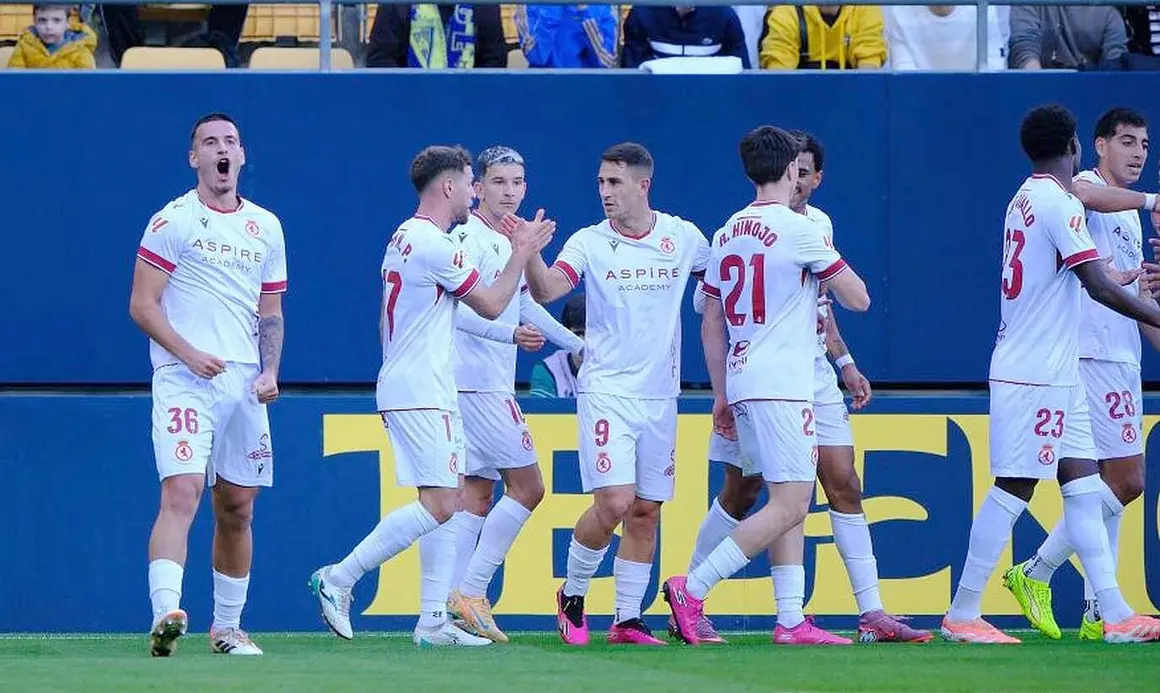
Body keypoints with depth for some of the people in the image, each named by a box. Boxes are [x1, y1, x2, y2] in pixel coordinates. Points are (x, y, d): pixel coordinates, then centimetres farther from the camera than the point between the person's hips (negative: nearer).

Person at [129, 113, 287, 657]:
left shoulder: (266, 228, 15)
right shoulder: (172, 222, -3)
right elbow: (142, 305, -6)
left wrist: (270, 371, 3)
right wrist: (188, 353, -17)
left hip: (245, 384, 6)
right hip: (184, 381, -6)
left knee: (237, 508, 10)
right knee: (182, 492, -21)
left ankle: (226, 627, 22)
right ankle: (166, 615, -32)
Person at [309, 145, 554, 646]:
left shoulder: (403, 237, 16)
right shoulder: (435, 245, -15)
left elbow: (385, 321, 24)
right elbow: (491, 305, -8)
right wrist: (521, 253, 3)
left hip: (414, 391, 11)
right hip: (420, 394, -11)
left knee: (446, 502, 9)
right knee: (437, 505, -15)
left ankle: (433, 621, 6)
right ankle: (338, 579, -14)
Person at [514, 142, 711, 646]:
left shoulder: (683, 237, 4)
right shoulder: (590, 242, -4)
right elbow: (546, 290, -18)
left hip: (661, 395, 3)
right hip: (606, 391, -3)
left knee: (646, 510, 5)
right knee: (614, 502, -15)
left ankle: (628, 619, 12)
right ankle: (572, 595, 6)